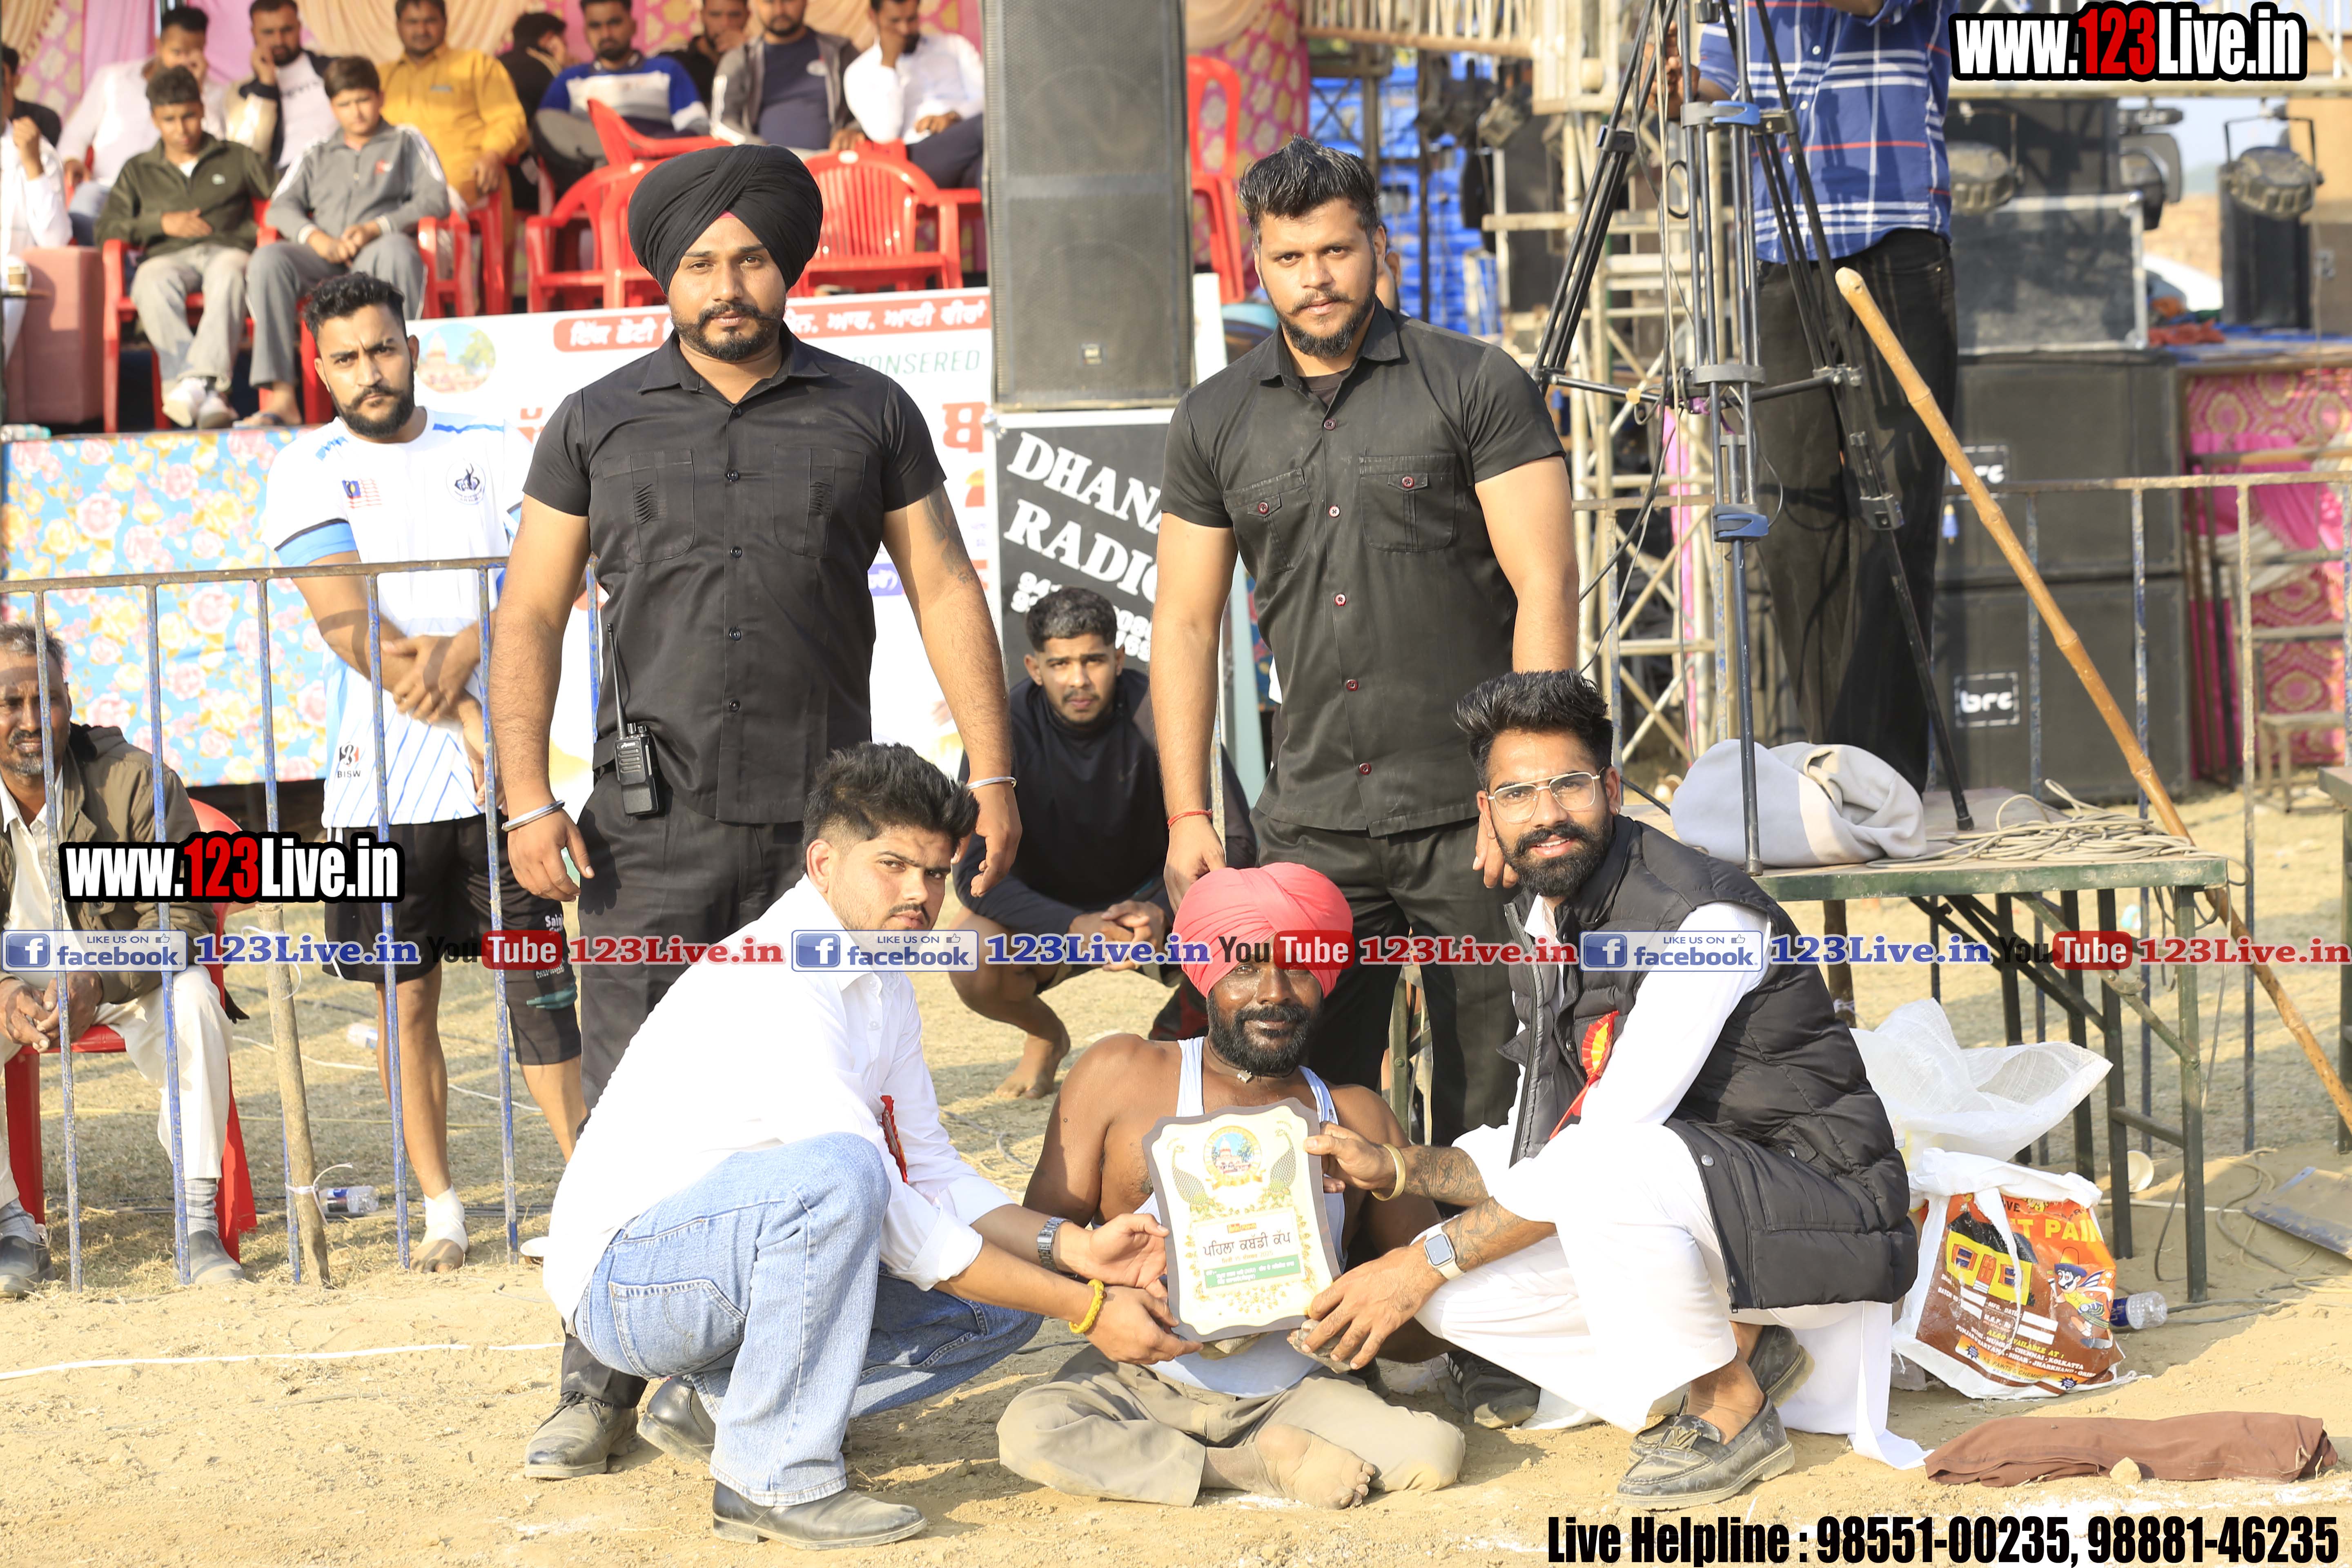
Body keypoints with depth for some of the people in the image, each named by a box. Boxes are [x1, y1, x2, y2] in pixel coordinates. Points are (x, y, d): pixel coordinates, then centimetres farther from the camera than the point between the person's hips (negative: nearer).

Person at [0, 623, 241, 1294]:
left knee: (192, 999, -34)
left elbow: (182, 914, -18)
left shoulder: (133, 779, -17)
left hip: (126, 972, -1)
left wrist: (98, 985, -36)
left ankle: (200, 1226, -27)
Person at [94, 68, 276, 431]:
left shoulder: (236, 158, 23)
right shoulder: (137, 171, 25)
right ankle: (209, 398, -50)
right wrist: (161, 223, 1)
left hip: (227, 249, -1)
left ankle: (197, 382, -56)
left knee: (228, 274, -40)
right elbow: (106, 230, 14)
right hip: (169, 256, 1)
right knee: (154, 281, -38)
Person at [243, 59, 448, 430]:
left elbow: (436, 201, 5)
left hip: (376, 253, -3)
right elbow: (281, 207, 15)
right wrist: (316, 238, -8)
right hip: (324, 260, 3)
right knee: (269, 259, -30)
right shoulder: (316, 155, 28)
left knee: (399, 250, -40)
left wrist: (375, 228, -10)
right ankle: (281, 398, -37)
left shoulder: (407, 142, 20)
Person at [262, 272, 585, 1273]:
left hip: (502, 769, 1)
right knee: (406, 1000, 3)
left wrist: (459, 654, -19)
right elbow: (344, 620, -9)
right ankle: (440, 1208, 12)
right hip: (383, 779, -1)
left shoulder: (488, 452, 9)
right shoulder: (308, 473, 2)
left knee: (537, 974, -1)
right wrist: (457, 719, -16)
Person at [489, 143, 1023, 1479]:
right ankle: (602, 1384, 3)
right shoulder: (599, 424, 8)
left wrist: (992, 770, 2)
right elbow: (532, 616, 8)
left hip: (824, 817, 1)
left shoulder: (870, 413, 9)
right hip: (656, 824, -1)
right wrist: (527, 797, -2)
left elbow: (946, 589, 10)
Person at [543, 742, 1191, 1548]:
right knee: (834, 1174, -36)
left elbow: (930, 1173, 8)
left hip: (738, 1255, 10)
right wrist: (1085, 1308, -24)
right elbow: (892, 1218, -26)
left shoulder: (884, 985, 7)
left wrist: (1073, 1248, -10)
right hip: (623, 1277, -10)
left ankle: (719, 1403, 5)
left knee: (999, 1307, 1)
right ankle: (773, 1474, -23)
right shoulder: (774, 986, -24)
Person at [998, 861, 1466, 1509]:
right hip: (1143, 1383, 0)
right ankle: (1268, 1466, -15)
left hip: (1294, 1391, 0)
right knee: (1030, 1431, -33)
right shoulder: (1121, 1076, 5)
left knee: (1434, 1452, -26)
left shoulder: (1357, 1117, 10)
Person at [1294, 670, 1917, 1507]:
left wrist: (1430, 1260, -21)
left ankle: (1733, 1415, -12)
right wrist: (1395, 1169, -5)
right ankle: (1741, 1352, 3)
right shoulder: (1549, 930, 8)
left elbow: (1602, 1147, -25)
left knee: (1607, 1171, -36)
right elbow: (1529, 1153, 13)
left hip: (1822, 1214, -8)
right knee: (1452, 1293, -5)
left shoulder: (1706, 918, -20)